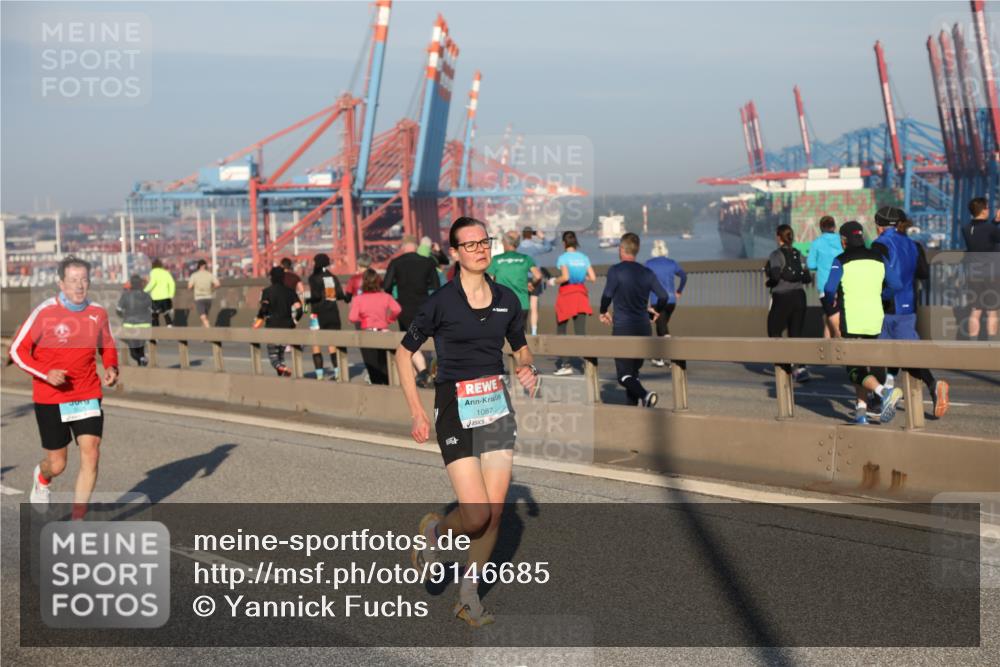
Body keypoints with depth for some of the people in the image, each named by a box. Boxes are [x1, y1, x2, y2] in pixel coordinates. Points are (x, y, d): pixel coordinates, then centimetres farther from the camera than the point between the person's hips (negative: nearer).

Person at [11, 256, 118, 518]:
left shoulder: (98, 313, 0)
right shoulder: (44, 312, -12)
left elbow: (107, 347, 16)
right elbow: (17, 350, -7)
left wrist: (111, 369, -5)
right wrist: (46, 373, -22)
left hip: (88, 396, 3)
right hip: (50, 399, -3)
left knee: (91, 454, -10)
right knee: (57, 464, 6)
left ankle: (78, 519, 2)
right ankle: (41, 478, 46)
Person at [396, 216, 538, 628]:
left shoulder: (507, 300, 5)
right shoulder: (441, 302, -8)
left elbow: (521, 349, 20)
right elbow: (404, 352, 0)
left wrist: (528, 370, -3)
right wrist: (417, 412, -5)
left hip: (497, 405, 5)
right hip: (456, 409, -5)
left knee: (495, 511, 2)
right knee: (477, 515, -12)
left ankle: (469, 596, 18)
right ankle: (433, 529, 22)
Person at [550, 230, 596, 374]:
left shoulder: (563, 257, -7)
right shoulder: (584, 258, 6)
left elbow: (565, 277, -20)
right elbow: (593, 278, 2)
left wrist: (554, 281, -3)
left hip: (566, 294, -4)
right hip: (581, 294, 4)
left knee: (561, 331, 8)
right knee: (581, 331, 3)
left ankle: (565, 364, 2)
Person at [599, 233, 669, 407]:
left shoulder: (615, 271, -8)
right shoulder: (647, 273, 5)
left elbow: (607, 295, -13)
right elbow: (663, 296, 1)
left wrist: (604, 312, 7)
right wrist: (658, 311, 22)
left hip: (622, 328, -5)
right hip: (643, 327, 5)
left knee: (624, 374, -5)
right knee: (634, 370, 17)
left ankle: (645, 394, -29)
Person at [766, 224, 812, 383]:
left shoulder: (776, 254, -8)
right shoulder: (798, 254, 8)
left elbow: (775, 275, -22)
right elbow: (807, 278, 6)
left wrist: (769, 282, -2)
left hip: (782, 298, -5)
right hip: (799, 297, 5)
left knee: (774, 332, 9)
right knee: (796, 334, 8)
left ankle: (786, 364, -6)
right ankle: (801, 367, -7)